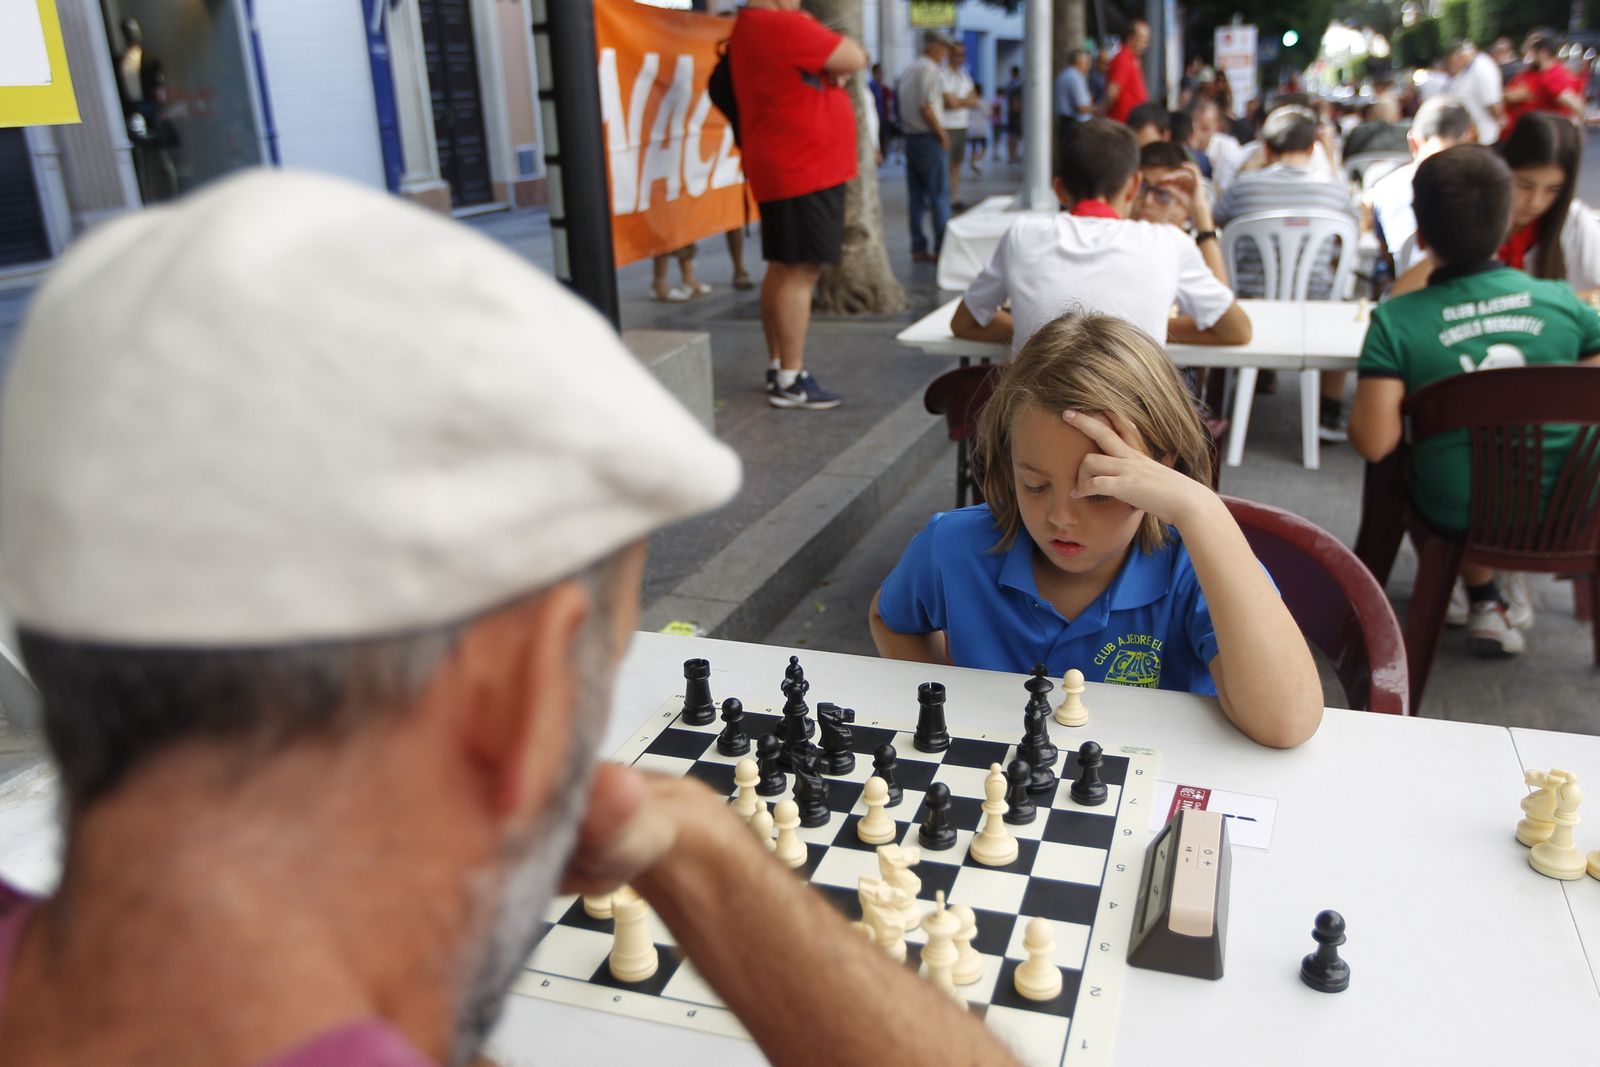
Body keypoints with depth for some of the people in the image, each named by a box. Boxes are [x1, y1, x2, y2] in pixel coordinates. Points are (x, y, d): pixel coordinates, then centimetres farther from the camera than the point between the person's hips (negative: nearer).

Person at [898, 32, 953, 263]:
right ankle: (942, 248, -3)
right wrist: (942, 133, -11)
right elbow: (926, 106, -19)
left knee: (916, 196, 8)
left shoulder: (908, 70, 16)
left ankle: (918, 248, 9)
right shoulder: (931, 69, -11)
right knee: (939, 194, -3)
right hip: (929, 138, -8)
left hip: (910, 138, 8)